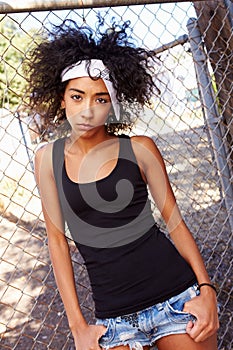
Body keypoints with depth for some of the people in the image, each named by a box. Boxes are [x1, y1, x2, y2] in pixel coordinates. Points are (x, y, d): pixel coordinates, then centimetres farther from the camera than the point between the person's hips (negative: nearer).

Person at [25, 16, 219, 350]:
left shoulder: (139, 148, -3)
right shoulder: (48, 157, 1)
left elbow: (175, 221, 2)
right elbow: (57, 238, 3)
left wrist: (206, 289, -8)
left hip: (177, 297, -1)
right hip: (114, 318, 1)